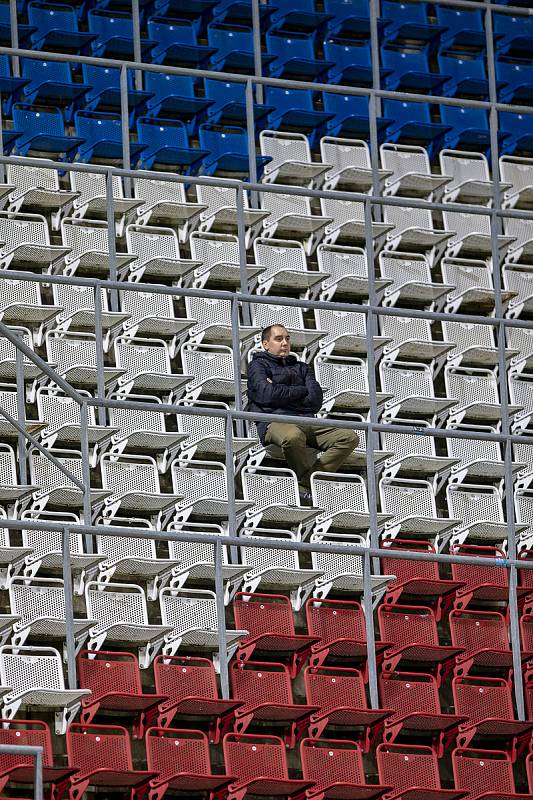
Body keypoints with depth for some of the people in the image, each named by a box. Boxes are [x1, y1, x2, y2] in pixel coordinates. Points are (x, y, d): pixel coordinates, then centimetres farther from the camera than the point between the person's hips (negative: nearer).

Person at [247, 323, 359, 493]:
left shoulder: (300, 367, 30)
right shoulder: (258, 365, 17)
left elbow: (316, 399, 12)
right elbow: (267, 394, -5)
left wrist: (282, 393, 3)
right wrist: (303, 391, 7)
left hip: (307, 421, 6)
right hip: (275, 421, -6)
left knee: (349, 437, -18)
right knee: (293, 436, -42)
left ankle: (304, 485, -27)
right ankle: (313, 482, -22)